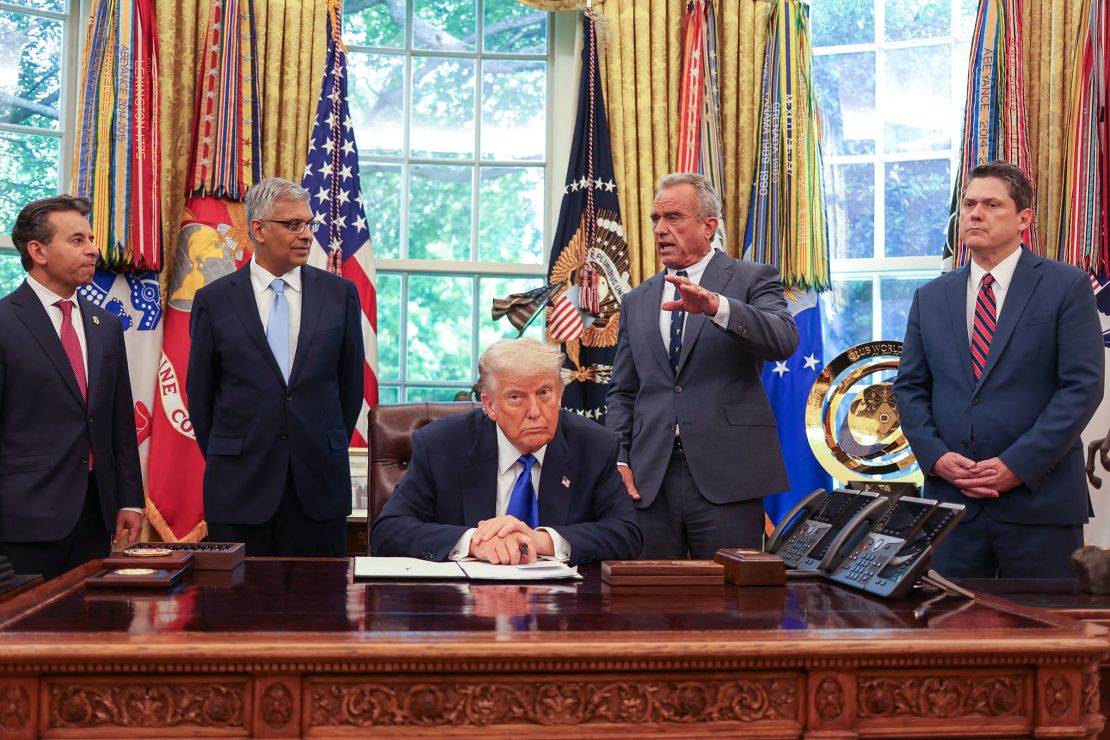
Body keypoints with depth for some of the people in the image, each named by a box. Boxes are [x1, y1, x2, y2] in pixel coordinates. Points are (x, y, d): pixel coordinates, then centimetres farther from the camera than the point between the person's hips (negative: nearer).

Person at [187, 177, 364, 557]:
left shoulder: (340, 293, 4)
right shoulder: (214, 300, 1)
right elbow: (200, 392, 9)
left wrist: (329, 451, 12)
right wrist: (224, 462, 11)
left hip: (319, 482, 1)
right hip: (240, 484, -1)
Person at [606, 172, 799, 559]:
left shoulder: (751, 279, 4)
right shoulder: (636, 301, 17)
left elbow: (784, 340, -15)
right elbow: (622, 393, 17)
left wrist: (716, 306, -30)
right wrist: (618, 459, 2)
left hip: (726, 475, -3)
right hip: (649, 479, 4)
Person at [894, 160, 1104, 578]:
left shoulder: (1066, 287, 0)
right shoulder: (931, 298, 12)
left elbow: (1082, 386, -7)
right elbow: (909, 387, 11)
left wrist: (1018, 465, -14)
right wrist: (934, 456, -6)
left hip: (1039, 497, -3)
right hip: (951, 499, 3)